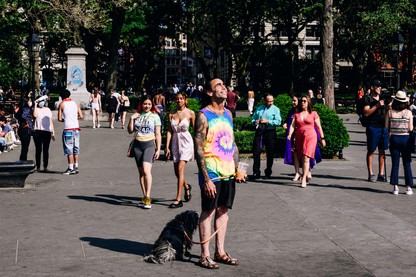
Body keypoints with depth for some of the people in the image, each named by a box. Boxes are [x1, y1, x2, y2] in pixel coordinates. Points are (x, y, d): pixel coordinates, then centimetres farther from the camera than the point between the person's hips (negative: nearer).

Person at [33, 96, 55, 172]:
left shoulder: (48, 110, 17)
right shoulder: (36, 109, 5)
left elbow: (51, 121, 19)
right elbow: (35, 115, -19)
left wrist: (53, 132, 15)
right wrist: (35, 105, -14)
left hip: (47, 132, 3)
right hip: (38, 131, -3)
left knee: (46, 150, 3)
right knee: (38, 149, -1)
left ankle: (45, 167, 7)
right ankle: (38, 167, 3)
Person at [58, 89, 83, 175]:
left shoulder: (62, 104, -1)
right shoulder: (75, 103, 10)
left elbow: (59, 119, -4)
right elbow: (81, 116, 7)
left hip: (68, 128, -5)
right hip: (76, 128, 5)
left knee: (69, 149, -2)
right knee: (76, 148, 10)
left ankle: (70, 168, -4)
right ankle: (76, 167, 12)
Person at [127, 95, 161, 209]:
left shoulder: (155, 116, 3)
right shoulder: (137, 115, 9)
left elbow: (158, 134, 3)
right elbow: (130, 131, 8)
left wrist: (158, 149, -3)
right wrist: (131, 118, -4)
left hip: (149, 145, -3)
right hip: (137, 145, 4)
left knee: (146, 170, -20)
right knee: (141, 172, 6)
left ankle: (147, 198, -18)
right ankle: (145, 197, 12)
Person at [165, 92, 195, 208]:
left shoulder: (190, 113, -3)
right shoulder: (171, 114, 4)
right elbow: (169, 131, 3)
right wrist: (167, 147, -3)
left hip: (186, 142, -4)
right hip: (175, 142, 4)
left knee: (180, 169, -14)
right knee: (177, 172, 10)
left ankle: (178, 199, -12)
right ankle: (187, 187, 42)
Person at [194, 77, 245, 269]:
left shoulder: (228, 114, 11)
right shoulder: (204, 116, -11)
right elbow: (199, 149, -15)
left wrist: (237, 170, 11)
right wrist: (206, 179, -19)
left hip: (228, 172, 7)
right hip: (212, 173, -7)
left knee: (223, 210, 12)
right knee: (208, 212, 0)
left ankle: (220, 252, 21)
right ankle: (205, 256, 7)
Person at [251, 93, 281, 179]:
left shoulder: (275, 109, 2)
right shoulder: (259, 109, 14)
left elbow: (278, 121, -10)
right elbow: (253, 119, 18)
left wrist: (267, 121, -17)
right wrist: (255, 122, -5)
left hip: (270, 132, -3)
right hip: (259, 131, 3)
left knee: (270, 153, 4)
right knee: (256, 152, -1)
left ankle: (268, 173, 17)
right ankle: (256, 173, 6)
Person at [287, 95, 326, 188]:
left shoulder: (313, 114, 5)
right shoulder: (296, 114, 11)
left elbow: (319, 127, 7)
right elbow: (292, 125, 2)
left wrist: (322, 138, 5)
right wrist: (290, 134, -15)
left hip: (310, 137, -4)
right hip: (299, 138, 4)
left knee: (306, 158, -15)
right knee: (302, 159, 9)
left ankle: (303, 179, -17)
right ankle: (306, 176, 25)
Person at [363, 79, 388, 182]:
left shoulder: (382, 99, 19)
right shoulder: (368, 99, -2)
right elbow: (366, 113, -15)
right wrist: (377, 106, -21)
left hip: (383, 127, 6)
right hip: (373, 127, -6)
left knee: (382, 151, 6)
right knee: (371, 151, -1)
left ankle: (381, 174, 11)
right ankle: (370, 174, 3)